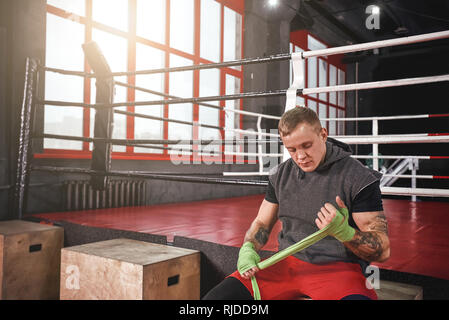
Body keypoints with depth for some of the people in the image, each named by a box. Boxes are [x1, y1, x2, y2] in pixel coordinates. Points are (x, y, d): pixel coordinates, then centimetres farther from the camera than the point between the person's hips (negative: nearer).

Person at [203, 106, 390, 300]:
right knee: (215, 297, -11)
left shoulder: (359, 178, -8)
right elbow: (261, 222, 18)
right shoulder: (281, 175, 8)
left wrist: (345, 233, -30)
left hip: (338, 267, -4)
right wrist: (248, 249, -4)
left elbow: (383, 250, -9)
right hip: (287, 263, 5)